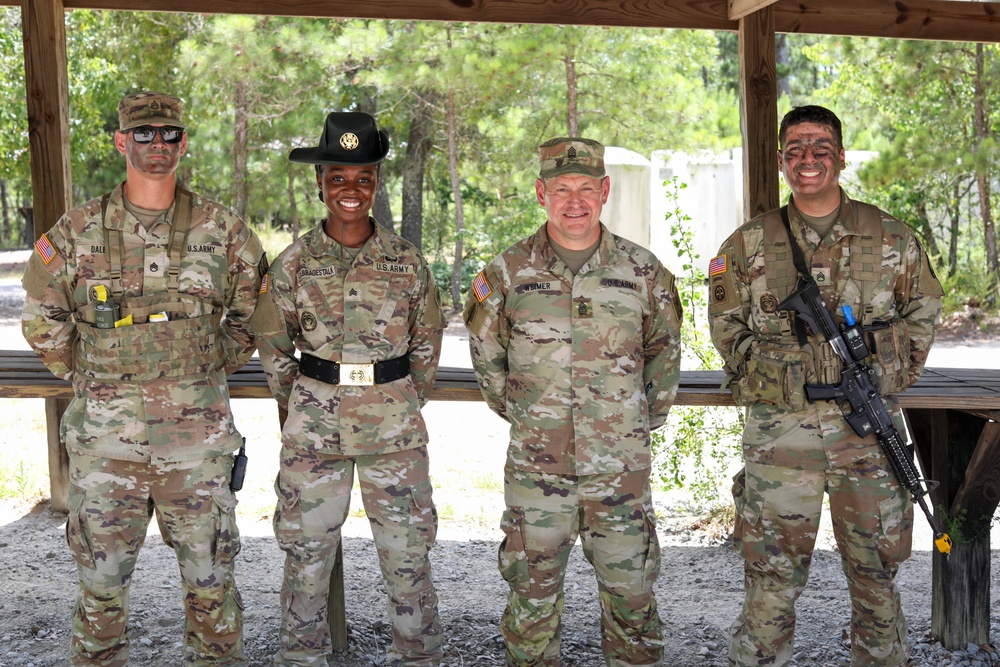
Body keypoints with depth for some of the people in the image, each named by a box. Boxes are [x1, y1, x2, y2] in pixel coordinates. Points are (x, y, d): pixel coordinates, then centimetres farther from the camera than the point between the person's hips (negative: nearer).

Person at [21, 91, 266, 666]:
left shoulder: (223, 229, 1)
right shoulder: (76, 232, 2)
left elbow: (254, 308, 13)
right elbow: (44, 321, 12)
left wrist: (214, 367, 8)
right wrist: (89, 377, 7)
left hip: (198, 431, 0)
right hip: (105, 435, 0)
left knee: (209, 572, 9)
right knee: (102, 576, 9)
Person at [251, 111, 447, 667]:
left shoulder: (407, 260, 1)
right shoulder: (295, 262, 0)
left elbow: (428, 340, 10)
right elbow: (273, 342, 9)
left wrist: (407, 402, 9)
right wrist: (299, 403, 7)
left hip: (395, 427, 0)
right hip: (314, 427, 0)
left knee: (408, 552, 5)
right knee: (307, 551, 8)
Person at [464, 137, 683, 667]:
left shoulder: (643, 271, 0)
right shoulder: (507, 273, -2)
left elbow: (664, 353, 13)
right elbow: (486, 355, 12)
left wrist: (645, 420, 11)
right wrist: (518, 413, 10)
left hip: (621, 467, 0)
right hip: (535, 468, 0)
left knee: (630, 590, 10)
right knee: (533, 593, 10)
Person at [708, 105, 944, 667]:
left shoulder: (890, 236, 6)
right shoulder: (750, 245, 4)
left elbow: (923, 311, 16)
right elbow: (727, 326, 12)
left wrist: (893, 376, 6)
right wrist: (765, 377, 3)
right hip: (780, 431, -1)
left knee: (876, 573, 12)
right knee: (772, 577, 3)